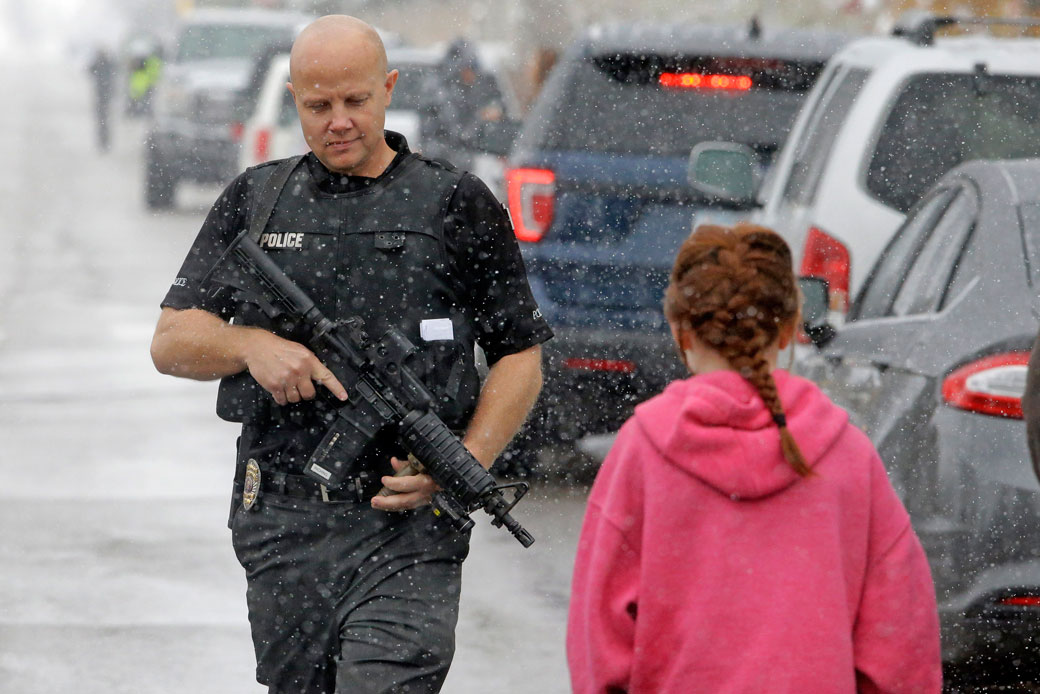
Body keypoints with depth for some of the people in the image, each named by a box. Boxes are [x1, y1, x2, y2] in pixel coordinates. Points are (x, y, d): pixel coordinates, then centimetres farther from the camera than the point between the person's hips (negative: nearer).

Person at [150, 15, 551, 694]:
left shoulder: (457, 205, 4)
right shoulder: (254, 199, 12)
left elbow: (520, 357, 6)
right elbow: (171, 341, 10)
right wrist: (251, 344, -12)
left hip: (406, 531, -3)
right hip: (282, 529, 4)